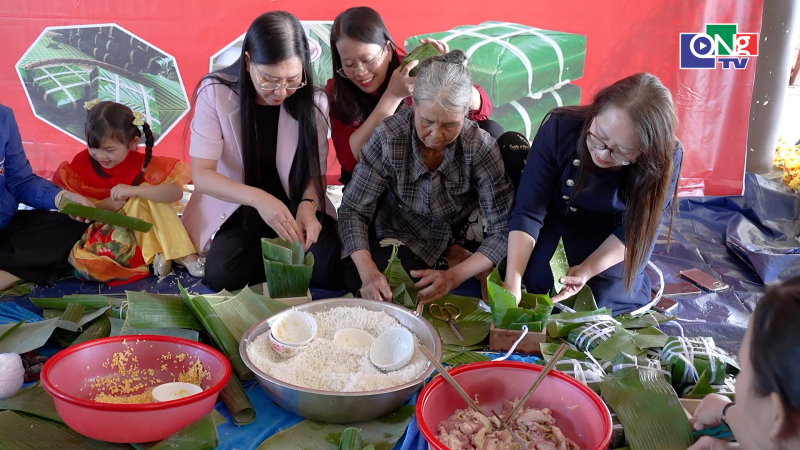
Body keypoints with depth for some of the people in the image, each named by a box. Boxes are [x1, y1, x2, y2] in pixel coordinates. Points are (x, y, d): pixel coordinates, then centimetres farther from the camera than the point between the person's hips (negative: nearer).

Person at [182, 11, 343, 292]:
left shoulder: (313, 102, -10)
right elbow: (201, 174, -17)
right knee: (222, 275, -30)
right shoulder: (215, 93, -15)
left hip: (295, 207, 1)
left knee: (331, 271, -26)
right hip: (236, 209, 0)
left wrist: (307, 205, -27)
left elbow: (316, 172, -2)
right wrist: (258, 198, -36)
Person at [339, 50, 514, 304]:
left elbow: (503, 229, -22)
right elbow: (353, 210, -20)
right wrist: (368, 271, -37)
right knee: (354, 276, -23)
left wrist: (454, 276, -36)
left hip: (461, 241, -1)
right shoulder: (389, 137, -23)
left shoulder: (480, 147, -23)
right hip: (399, 243, 2)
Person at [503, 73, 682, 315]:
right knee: (530, 283, -18)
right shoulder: (561, 127, -32)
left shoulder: (665, 159, -31)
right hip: (555, 215, 0)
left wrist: (587, 270, -32)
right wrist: (513, 281, -40)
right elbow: (528, 212, -31)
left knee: (606, 301, -14)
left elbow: (634, 230, -19)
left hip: (608, 230, 0)